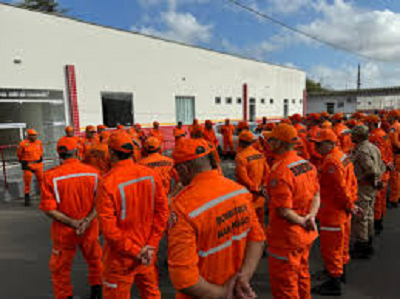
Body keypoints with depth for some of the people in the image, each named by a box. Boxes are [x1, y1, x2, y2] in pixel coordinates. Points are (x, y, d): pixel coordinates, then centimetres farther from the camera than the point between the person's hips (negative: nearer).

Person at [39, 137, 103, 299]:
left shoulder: (51, 176, -14)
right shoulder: (93, 172, -10)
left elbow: (48, 208, -15)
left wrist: (70, 222, -14)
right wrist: (88, 220, -15)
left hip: (64, 231, -2)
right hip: (90, 229, 2)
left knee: (60, 268, 20)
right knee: (94, 261, 25)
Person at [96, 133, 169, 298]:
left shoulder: (107, 182, -21)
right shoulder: (151, 175, -8)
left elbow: (109, 228, -20)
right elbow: (162, 212, -5)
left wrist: (135, 251, -11)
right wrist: (151, 245, -3)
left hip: (121, 256, -4)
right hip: (148, 252, 4)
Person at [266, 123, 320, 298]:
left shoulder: (279, 172, -26)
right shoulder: (307, 164, 0)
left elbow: (284, 211, -26)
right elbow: (316, 196, 5)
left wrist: (302, 222, -12)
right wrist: (311, 216, -8)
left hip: (286, 237, -8)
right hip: (305, 234, 8)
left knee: (284, 284, 10)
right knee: (302, 275, 27)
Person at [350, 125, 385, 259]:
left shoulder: (361, 151, -21)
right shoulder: (373, 147, 10)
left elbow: (373, 170, -27)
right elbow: (381, 167, 14)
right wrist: (376, 180, 11)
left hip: (363, 187, -10)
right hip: (373, 187, 10)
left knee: (360, 217, -1)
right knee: (368, 215, 19)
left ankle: (361, 247, 8)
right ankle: (368, 245, 32)